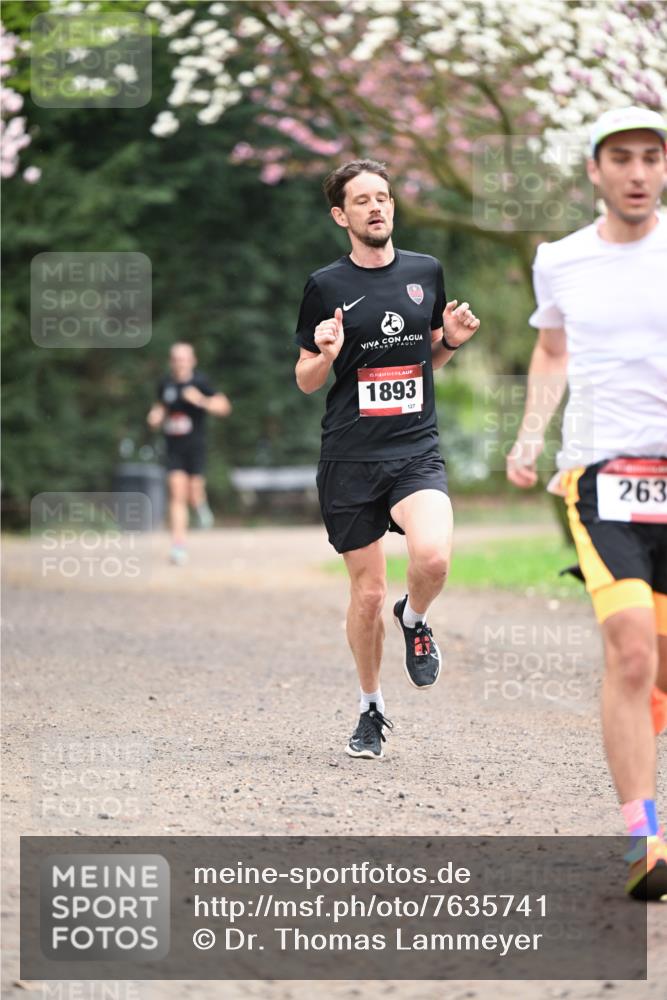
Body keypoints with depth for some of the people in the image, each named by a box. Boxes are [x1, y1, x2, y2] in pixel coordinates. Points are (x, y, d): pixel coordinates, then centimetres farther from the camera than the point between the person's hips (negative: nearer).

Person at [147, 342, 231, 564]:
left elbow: (224, 406, -12)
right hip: (174, 448, 3)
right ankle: (178, 546, -11)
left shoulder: (199, 382, -8)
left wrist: (201, 400, -28)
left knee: (193, 493, -9)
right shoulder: (165, 384, 7)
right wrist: (155, 416, 3)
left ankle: (201, 504, 30)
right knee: (177, 494, -9)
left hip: (195, 447, -3)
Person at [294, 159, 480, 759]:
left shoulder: (426, 272, 9)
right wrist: (324, 355, -13)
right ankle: (371, 711, 24)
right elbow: (306, 381, 8)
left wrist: (452, 340, 1)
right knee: (368, 592, 2)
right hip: (349, 460, -1)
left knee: (432, 557, -26)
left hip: (416, 450, 1)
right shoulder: (326, 287, 2)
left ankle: (415, 620, 9)